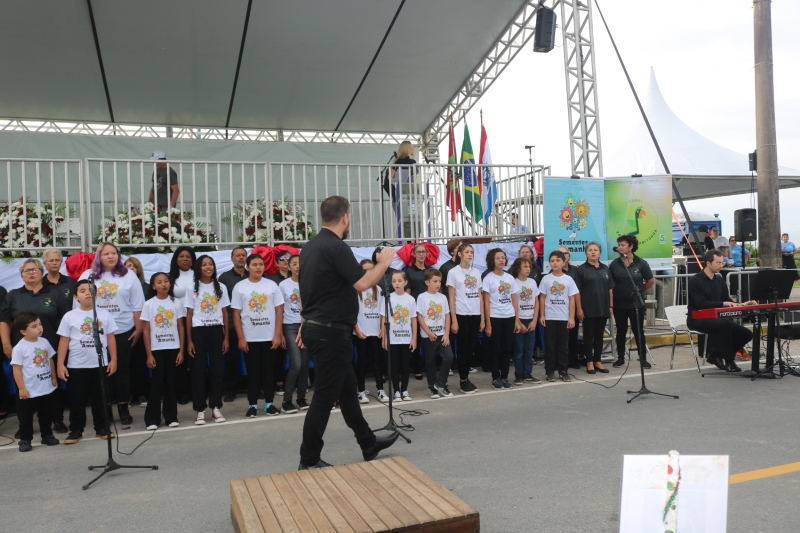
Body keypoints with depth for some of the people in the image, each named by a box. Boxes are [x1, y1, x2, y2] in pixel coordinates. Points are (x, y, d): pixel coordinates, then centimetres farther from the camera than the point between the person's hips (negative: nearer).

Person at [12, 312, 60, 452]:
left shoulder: (44, 342, 1)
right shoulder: (19, 348, -16)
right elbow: (16, 369, -14)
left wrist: (54, 378, 13)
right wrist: (21, 388, -15)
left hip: (47, 388, 5)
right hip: (29, 391, -5)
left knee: (46, 414, 17)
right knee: (26, 416, 8)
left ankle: (47, 435, 29)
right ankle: (25, 439, 21)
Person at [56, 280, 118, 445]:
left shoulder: (104, 314, 1)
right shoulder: (69, 317, -2)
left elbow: (111, 338, 4)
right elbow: (64, 341, 0)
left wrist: (113, 360, 1)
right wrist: (60, 364, -4)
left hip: (100, 364, 1)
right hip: (76, 366, -1)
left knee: (101, 398, 9)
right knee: (76, 400, 8)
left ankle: (101, 428, 21)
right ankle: (76, 430, 20)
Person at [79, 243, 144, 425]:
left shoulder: (128, 275, 2)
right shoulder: (88, 276, 4)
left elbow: (137, 305, 2)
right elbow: (80, 303, 6)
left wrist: (138, 329, -1)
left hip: (123, 331, -1)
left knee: (122, 369, 5)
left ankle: (123, 408, 14)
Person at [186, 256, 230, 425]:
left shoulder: (220, 288, 7)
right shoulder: (193, 289, 2)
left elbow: (225, 313, 7)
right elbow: (189, 316, 2)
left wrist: (226, 337, 2)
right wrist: (189, 340, -4)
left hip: (216, 330, 2)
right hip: (199, 331, -1)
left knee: (217, 368, 3)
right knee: (199, 370, 0)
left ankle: (216, 407, 12)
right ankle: (200, 409, 7)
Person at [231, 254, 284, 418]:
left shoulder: (271, 285, 2)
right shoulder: (240, 287, 0)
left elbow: (279, 311, 2)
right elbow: (236, 314, 0)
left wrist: (278, 335, -4)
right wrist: (241, 338, -5)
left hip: (270, 337, 1)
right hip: (250, 338, -1)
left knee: (269, 370, 7)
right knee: (253, 372, 5)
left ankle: (269, 403, 16)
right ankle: (252, 404, 13)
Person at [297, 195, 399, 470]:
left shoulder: (310, 246, 10)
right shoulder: (336, 247, -19)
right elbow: (362, 283, -25)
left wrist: (307, 323, 24)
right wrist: (383, 262, -9)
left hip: (317, 327, 10)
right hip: (331, 332, -10)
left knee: (347, 389, 18)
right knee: (325, 396, 0)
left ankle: (368, 444, 32)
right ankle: (308, 461, 10)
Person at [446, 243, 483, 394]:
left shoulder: (476, 272, 11)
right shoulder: (453, 272, -3)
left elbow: (479, 296, 11)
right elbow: (451, 298, -5)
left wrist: (482, 317, 6)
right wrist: (453, 319, -11)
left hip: (475, 315, 5)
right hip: (461, 315, -4)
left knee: (471, 348, 9)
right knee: (463, 348, 0)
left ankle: (466, 378, 19)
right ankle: (463, 381, 10)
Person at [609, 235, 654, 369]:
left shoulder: (641, 263, -4)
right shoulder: (614, 264, -2)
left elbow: (651, 281, 5)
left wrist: (639, 291, 7)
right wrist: (610, 302, -2)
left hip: (637, 303, -1)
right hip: (619, 304, 1)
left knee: (638, 331, 5)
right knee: (621, 331, 10)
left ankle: (643, 358, 15)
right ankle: (620, 357, 20)